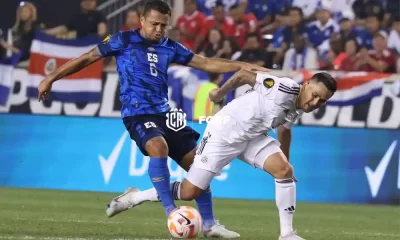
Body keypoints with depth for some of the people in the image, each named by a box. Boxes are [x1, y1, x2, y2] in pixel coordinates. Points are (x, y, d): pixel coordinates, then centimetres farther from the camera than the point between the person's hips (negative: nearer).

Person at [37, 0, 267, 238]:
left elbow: (206, 63, 13)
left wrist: (242, 66, 1)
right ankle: (171, 212, -30)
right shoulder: (124, 40, 0)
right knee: (158, 146, -35)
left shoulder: (170, 47, 12)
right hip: (137, 113, -6)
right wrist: (51, 78, 5)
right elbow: (87, 58, 5)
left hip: (164, 113, 6)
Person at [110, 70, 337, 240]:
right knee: (189, 192, -5)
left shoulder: (299, 108, -2)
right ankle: (135, 197, 15)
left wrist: (285, 158, 26)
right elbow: (245, 74, -16)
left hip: (253, 137, 7)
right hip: (224, 133, -7)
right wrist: (220, 93, -4)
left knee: (286, 171, -14)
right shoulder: (284, 88, -27)